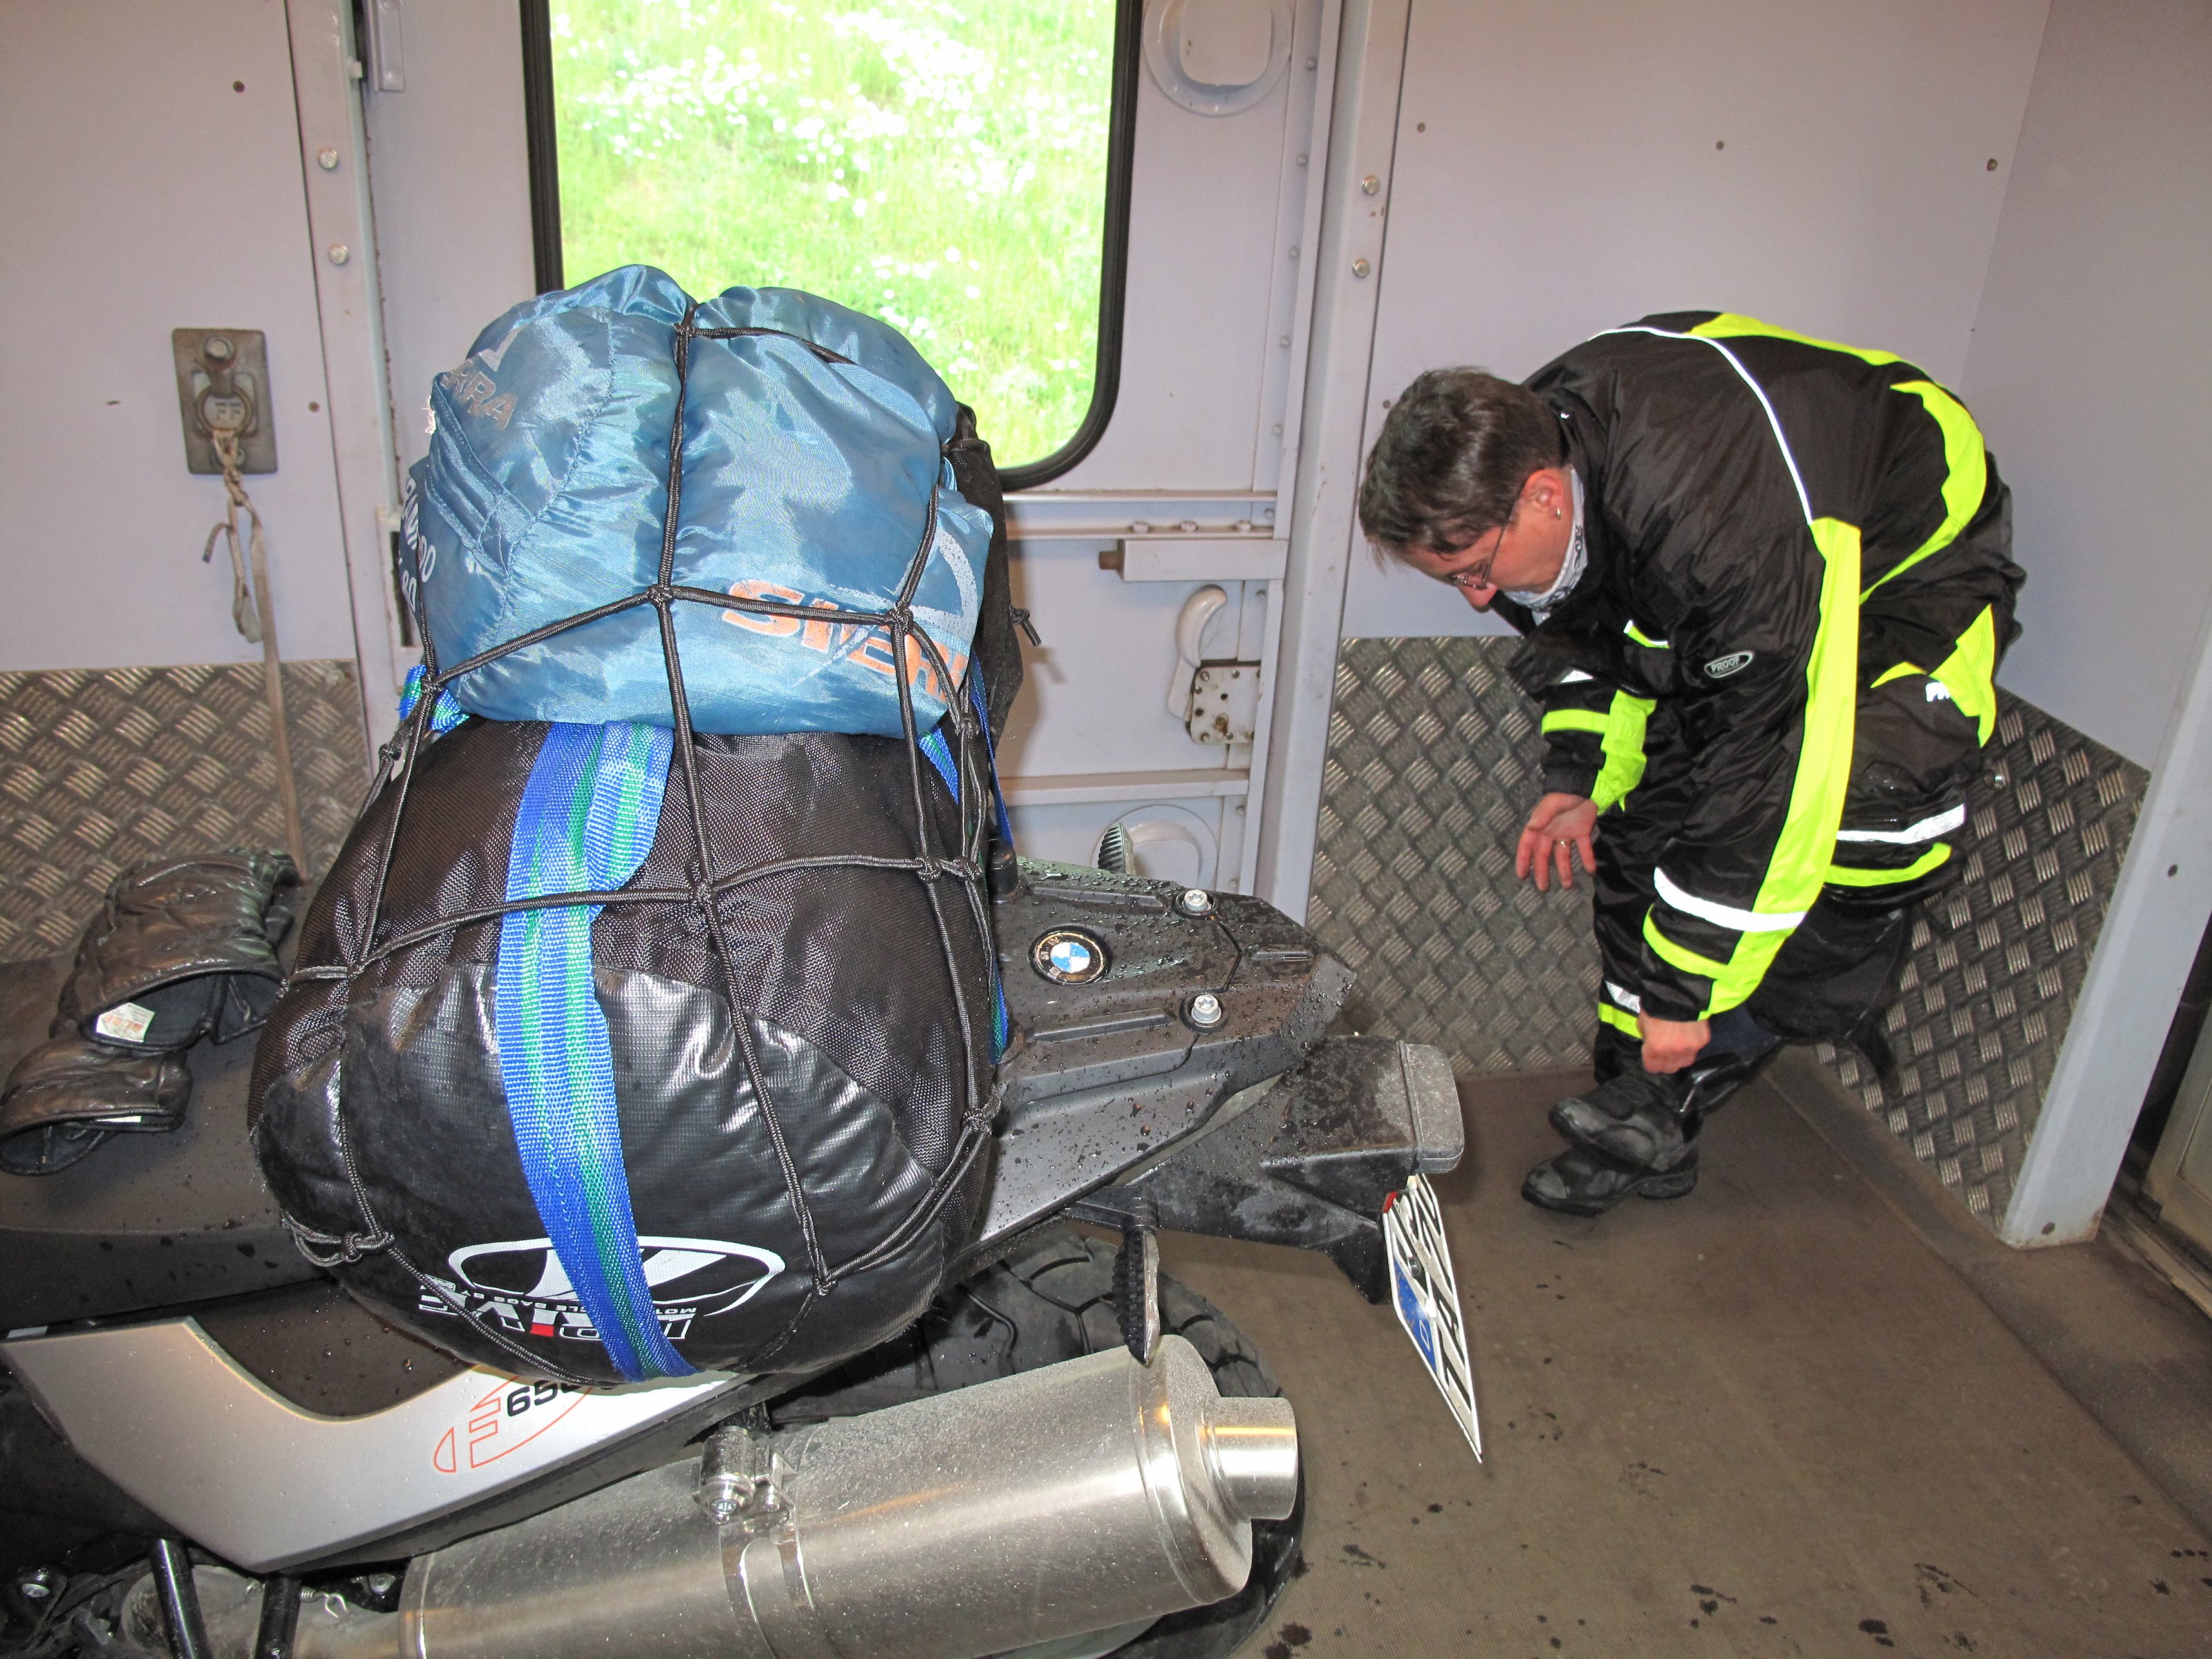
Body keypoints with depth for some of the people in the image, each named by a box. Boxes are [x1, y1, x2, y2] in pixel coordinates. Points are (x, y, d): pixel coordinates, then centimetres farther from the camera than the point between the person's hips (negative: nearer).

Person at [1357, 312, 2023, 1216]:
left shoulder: (1721, 529, -44)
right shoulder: (1520, 448, -19)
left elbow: (1779, 780, -38)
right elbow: (1592, 627, 4)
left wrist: (1687, 992, -29)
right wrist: (1582, 774, -8)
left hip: (1915, 573, -7)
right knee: (1645, 832, -1)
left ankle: (1667, 1104, -16)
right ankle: (1641, 1115, 10)